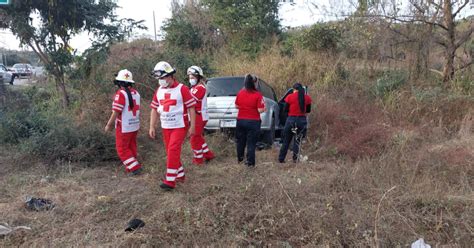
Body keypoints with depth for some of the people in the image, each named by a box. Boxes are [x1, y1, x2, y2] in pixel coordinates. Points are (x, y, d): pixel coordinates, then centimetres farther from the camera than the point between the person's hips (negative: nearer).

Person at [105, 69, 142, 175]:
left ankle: (135, 167, 1)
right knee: (131, 147, 17)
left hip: (124, 127, -7)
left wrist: (109, 125, -8)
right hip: (135, 125, 7)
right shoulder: (136, 93, 3)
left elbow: (116, 112, -19)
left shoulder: (121, 93, -19)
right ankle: (130, 167, 27)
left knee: (122, 149, 5)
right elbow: (136, 109, 8)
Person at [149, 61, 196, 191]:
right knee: (171, 152, 12)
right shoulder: (159, 91, 7)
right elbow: (154, 109, 11)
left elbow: (191, 108, -11)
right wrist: (152, 127, 7)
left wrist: (192, 126, -13)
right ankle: (180, 175, 28)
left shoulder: (182, 89, -11)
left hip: (179, 126, -6)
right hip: (165, 127, 7)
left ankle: (170, 181, -5)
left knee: (173, 151, -12)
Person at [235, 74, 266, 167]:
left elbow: (236, 106, 8)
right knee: (251, 142, 4)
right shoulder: (258, 95, -15)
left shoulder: (240, 93, -1)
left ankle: (239, 158, 35)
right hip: (253, 122, -4)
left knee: (240, 141, 19)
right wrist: (264, 107, 3)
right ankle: (250, 162, 8)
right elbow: (260, 110, -17)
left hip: (241, 120, 4)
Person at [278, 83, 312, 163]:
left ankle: (281, 159, 15)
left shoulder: (290, 97, -6)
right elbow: (308, 110, 10)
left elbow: (286, 109, 0)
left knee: (286, 140, 10)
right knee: (298, 140, 12)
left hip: (291, 119, -1)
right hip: (302, 120, 1)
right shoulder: (307, 98, 2)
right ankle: (295, 158, 7)